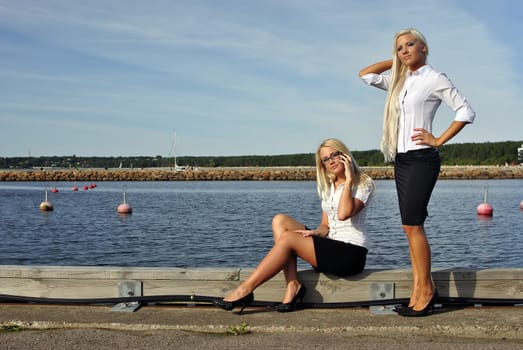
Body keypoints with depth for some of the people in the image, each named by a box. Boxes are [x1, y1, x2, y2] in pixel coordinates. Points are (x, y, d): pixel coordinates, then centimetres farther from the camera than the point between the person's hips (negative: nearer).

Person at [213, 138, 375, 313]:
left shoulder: (363, 183, -2)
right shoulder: (327, 187, 20)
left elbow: (343, 214, -22)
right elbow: (326, 225, 14)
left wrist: (348, 180, -17)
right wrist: (315, 232, -8)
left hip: (351, 254, -7)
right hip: (330, 248, 7)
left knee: (288, 238, -22)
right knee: (280, 220, -8)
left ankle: (244, 291, -20)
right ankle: (293, 285, -20)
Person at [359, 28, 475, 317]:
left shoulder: (434, 79, -4)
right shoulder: (400, 81, 16)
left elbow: (466, 112, -7)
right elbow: (365, 75, 19)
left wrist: (439, 140, -10)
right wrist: (395, 61, 15)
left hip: (421, 159, -7)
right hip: (401, 160, 7)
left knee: (412, 225, -11)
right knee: (411, 226, 5)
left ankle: (426, 290, -2)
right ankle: (419, 290, 9)